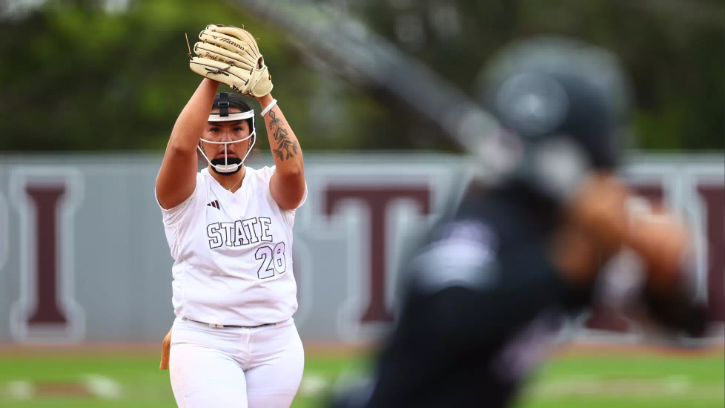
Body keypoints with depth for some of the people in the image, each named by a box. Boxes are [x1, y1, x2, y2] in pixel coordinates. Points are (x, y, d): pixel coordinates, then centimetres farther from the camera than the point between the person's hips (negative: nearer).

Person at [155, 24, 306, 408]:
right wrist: (211, 80, -22)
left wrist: (264, 96, -20)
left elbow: (292, 168, -18)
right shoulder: (187, 192, 1)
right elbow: (180, 146, -21)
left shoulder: (269, 188, 6)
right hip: (206, 344, -3)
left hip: (276, 344, 3)